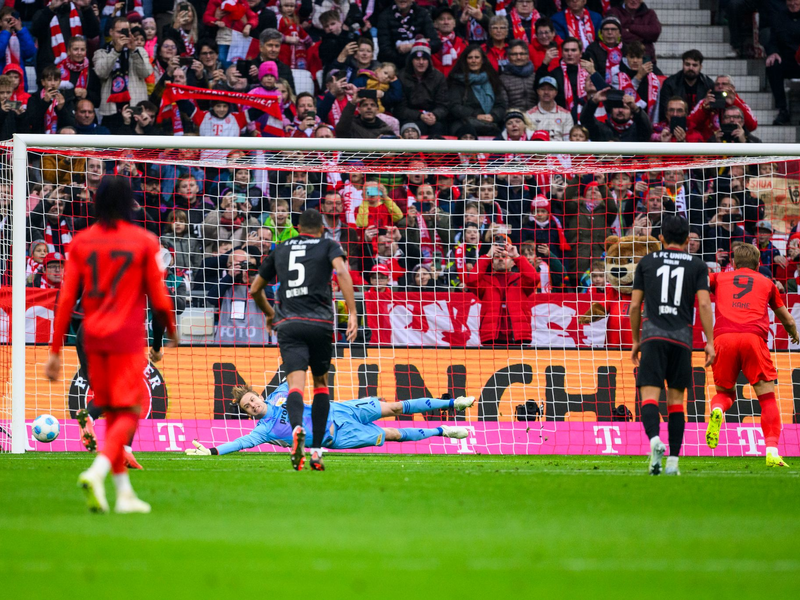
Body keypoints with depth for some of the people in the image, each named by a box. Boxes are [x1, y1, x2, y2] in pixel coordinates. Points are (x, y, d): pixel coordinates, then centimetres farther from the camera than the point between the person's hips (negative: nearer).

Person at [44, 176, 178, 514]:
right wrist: (171, 330, 16)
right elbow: (157, 296, -3)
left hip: (93, 339, 4)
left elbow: (66, 299, 1)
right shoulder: (144, 241, -5)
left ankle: (124, 492, 17)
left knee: (112, 413, 15)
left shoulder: (80, 242, 4)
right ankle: (97, 471, -28)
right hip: (127, 339, -4)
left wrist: (55, 350, 4)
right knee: (129, 413, -3)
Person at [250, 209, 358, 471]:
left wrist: (269, 313, 46)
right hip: (320, 323, -1)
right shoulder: (329, 246, 13)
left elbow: (255, 290, 28)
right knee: (321, 383, 17)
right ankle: (316, 450, 10)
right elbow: (341, 271, -9)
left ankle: (297, 428, -45)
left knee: (296, 383, -13)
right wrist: (352, 313, -13)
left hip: (288, 324, 1)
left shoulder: (280, 250, 21)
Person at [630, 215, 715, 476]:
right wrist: (710, 342, 0)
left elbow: (635, 306, 10)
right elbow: (704, 304, -2)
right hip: (682, 337, 1)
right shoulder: (697, 265, 9)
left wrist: (636, 341, 20)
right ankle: (673, 460, 4)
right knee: (676, 399, 9)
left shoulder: (647, 262, 11)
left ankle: (654, 439, -35)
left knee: (649, 395, -7)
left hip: (653, 336, -1)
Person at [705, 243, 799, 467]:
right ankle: (772, 451, -12)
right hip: (753, 337, -1)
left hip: (723, 337, 1)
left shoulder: (720, 278, 25)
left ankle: (717, 411, -16)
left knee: (724, 393, 20)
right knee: (767, 397, 4)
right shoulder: (766, 283, 26)